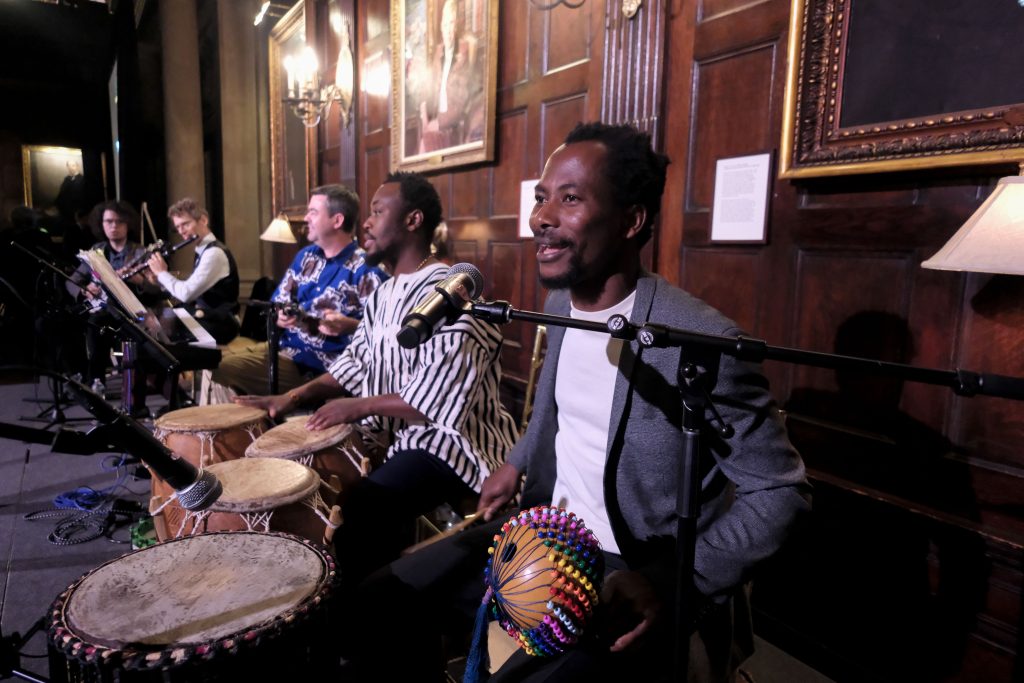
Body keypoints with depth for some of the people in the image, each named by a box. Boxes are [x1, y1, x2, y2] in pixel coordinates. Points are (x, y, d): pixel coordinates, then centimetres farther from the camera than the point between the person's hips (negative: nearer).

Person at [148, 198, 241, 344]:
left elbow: (186, 294, -22)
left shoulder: (214, 253, -17)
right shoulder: (203, 251, 13)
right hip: (207, 320, 9)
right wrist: (159, 278, 6)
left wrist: (162, 273, -7)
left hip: (219, 325, -9)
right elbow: (189, 290, 17)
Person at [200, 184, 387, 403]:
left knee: (222, 370, -15)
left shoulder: (366, 269, -11)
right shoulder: (305, 256, 13)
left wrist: (348, 325, -33)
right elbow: (278, 303, 17)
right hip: (284, 345, 8)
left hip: (322, 367, -8)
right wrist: (279, 316, -6)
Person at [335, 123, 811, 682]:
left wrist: (673, 584, -22)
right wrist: (518, 463, 7)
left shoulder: (698, 340, -23)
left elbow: (780, 490, -15)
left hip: (632, 576, -6)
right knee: (376, 606, 3)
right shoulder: (561, 303, 1)